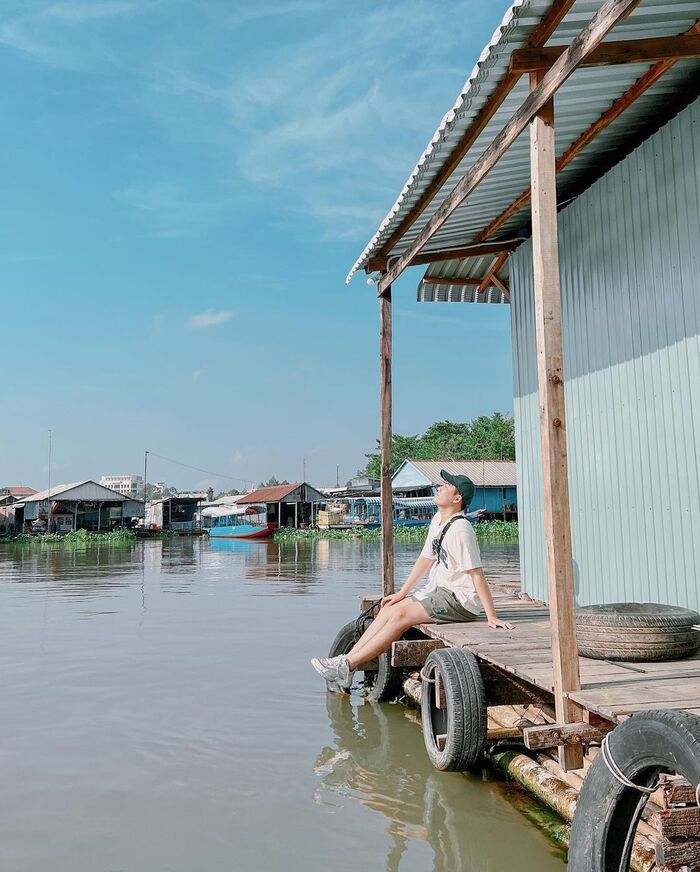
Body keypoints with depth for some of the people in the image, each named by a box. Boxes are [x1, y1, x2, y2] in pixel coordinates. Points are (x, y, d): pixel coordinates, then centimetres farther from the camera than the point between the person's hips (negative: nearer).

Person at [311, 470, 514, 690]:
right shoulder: (438, 519, 8)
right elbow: (426, 559, 13)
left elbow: (477, 574, -23)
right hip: (438, 590, 9)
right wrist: (402, 593, 11)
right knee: (389, 608, -3)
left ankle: (348, 665, -16)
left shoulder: (460, 528, -21)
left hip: (461, 599, -9)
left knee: (401, 614, -20)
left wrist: (492, 617, -23)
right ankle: (347, 661, -6)